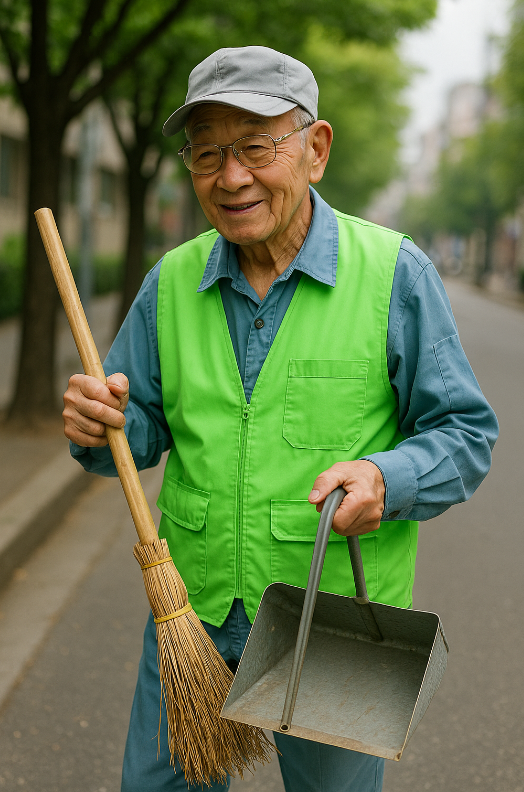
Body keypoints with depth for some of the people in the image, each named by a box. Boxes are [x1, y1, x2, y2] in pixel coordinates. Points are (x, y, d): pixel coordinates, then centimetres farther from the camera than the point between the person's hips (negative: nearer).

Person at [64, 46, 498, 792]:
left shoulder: (394, 271, -9)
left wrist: (386, 478, -25)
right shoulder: (172, 281, 2)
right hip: (195, 610, 3)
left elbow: (465, 435, -6)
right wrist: (102, 427, -15)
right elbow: (143, 433, 8)